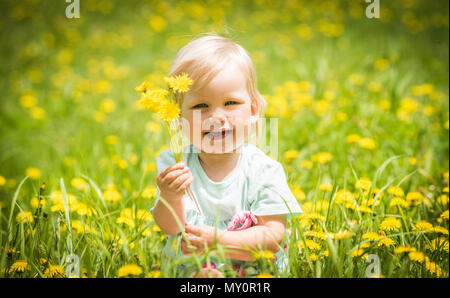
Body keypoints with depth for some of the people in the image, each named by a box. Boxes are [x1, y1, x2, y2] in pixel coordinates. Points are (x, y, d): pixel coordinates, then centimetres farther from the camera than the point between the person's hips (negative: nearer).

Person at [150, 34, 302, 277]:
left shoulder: (264, 171, -8)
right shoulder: (174, 164, -1)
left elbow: (273, 238, -13)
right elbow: (170, 228, -5)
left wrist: (219, 241, -27)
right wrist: (169, 198, -27)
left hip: (254, 272, -1)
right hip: (185, 268, 1)